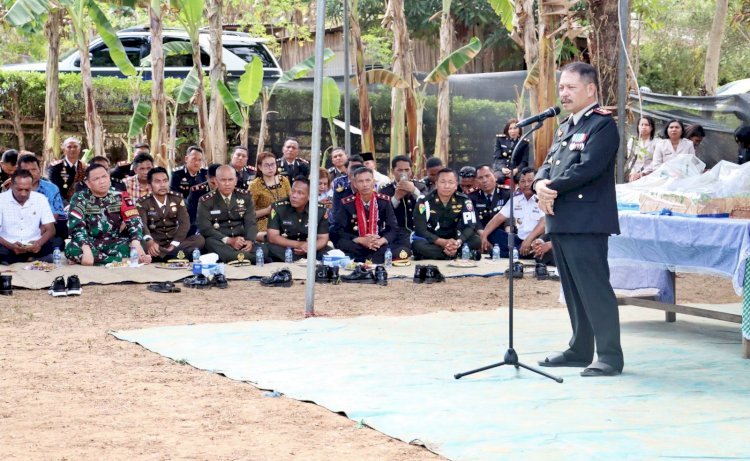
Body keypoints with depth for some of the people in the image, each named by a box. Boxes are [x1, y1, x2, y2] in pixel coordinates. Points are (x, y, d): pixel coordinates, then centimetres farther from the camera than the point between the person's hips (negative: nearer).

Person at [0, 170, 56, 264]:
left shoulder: (40, 199, 5)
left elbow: (50, 230, 4)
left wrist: (39, 243, -19)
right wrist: (11, 246, -27)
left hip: (33, 247, 2)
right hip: (9, 248, -2)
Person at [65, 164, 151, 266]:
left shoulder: (120, 197, 1)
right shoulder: (80, 199, -5)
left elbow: (134, 221, -10)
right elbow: (76, 226, -18)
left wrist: (136, 244, -31)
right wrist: (87, 250, -36)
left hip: (114, 243, 2)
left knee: (133, 247, -29)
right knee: (71, 249, -35)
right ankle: (120, 260, -32)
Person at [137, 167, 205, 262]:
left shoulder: (177, 199, 7)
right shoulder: (143, 203, -1)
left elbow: (184, 223, -4)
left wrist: (173, 245, -21)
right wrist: (149, 241, -43)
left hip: (173, 243, 3)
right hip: (155, 244, -3)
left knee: (199, 239, -25)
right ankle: (177, 254, -37)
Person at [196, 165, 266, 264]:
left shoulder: (245, 196, 10)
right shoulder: (206, 201, 0)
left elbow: (251, 223, 3)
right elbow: (205, 228, -10)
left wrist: (250, 241, -20)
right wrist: (228, 240, -23)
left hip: (242, 240, 2)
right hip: (219, 241, -2)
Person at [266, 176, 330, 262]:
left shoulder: (321, 210, -4)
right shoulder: (278, 208, -10)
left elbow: (323, 238, 1)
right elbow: (272, 237, -13)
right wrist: (298, 245, -24)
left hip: (309, 254, 1)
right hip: (283, 251, -1)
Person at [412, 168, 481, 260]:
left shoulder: (463, 201, -6)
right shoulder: (424, 201, -12)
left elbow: (470, 226, -12)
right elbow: (420, 229, -18)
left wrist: (458, 242, -34)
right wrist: (443, 242, -32)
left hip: (453, 240, 3)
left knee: (477, 241, -23)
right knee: (418, 245, -36)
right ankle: (458, 255, -31)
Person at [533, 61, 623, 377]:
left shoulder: (602, 125, -7)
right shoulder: (564, 127, 21)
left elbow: (588, 167, -18)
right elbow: (549, 164, 16)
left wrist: (553, 188, -13)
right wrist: (541, 184, -6)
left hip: (586, 221, -9)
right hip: (561, 221, 9)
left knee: (594, 288, -9)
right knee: (573, 289, 14)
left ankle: (610, 355, -6)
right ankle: (580, 350, 22)